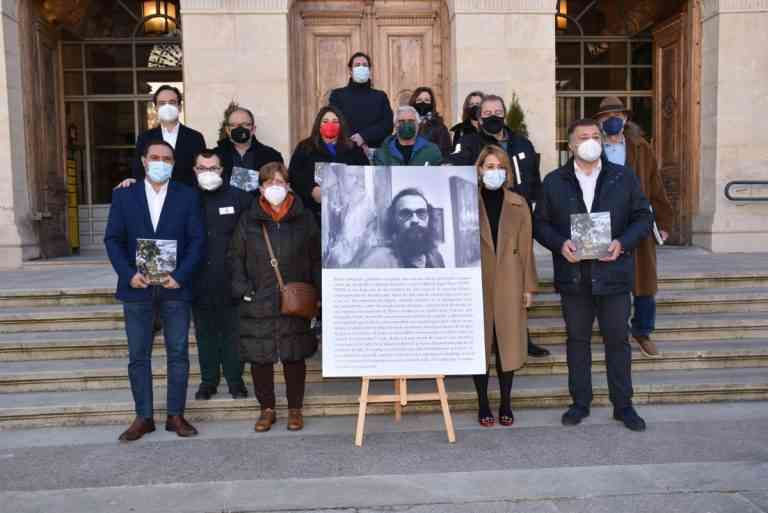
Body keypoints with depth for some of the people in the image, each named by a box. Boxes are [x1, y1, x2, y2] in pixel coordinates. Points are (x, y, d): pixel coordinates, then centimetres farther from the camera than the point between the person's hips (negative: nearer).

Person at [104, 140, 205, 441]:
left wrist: (180, 276, -13)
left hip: (175, 287, -1)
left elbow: (197, 240, -1)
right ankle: (143, 417, 18)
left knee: (178, 354, 4)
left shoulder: (187, 196, 4)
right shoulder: (123, 195, 6)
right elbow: (113, 239, 2)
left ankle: (176, 415, 16)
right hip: (137, 288, 1)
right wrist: (128, 275, -11)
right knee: (138, 356, 6)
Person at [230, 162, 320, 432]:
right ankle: (267, 409, 22)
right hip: (258, 303, 1)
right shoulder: (248, 220, 5)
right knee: (259, 357, 5)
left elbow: (316, 258, 6)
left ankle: (295, 409, 22)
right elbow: (236, 257, 8)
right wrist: (241, 288, -5)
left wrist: (316, 292, -1)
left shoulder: (304, 218, 5)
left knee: (294, 357, 6)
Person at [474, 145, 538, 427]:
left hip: (509, 283, 1)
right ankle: (483, 405, 16)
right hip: (478, 282, -1)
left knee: (508, 341, 5)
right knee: (480, 343, 5)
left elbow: (526, 247, 5)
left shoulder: (518, 204, 5)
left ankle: (506, 404, 18)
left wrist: (529, 286, 1)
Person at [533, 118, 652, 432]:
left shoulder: (624, 177, 3)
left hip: (613, 274, 0)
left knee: (618, 340, 7)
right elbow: (540, 223, 4)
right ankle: (580, 402, 24)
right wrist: (559, 244, -14)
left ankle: (623, 405, 21)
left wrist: (623, 243, -13)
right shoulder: (554, 181, 4)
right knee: (577, 340, 11)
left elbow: (643, 217, 4)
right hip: (573, 276, 1)